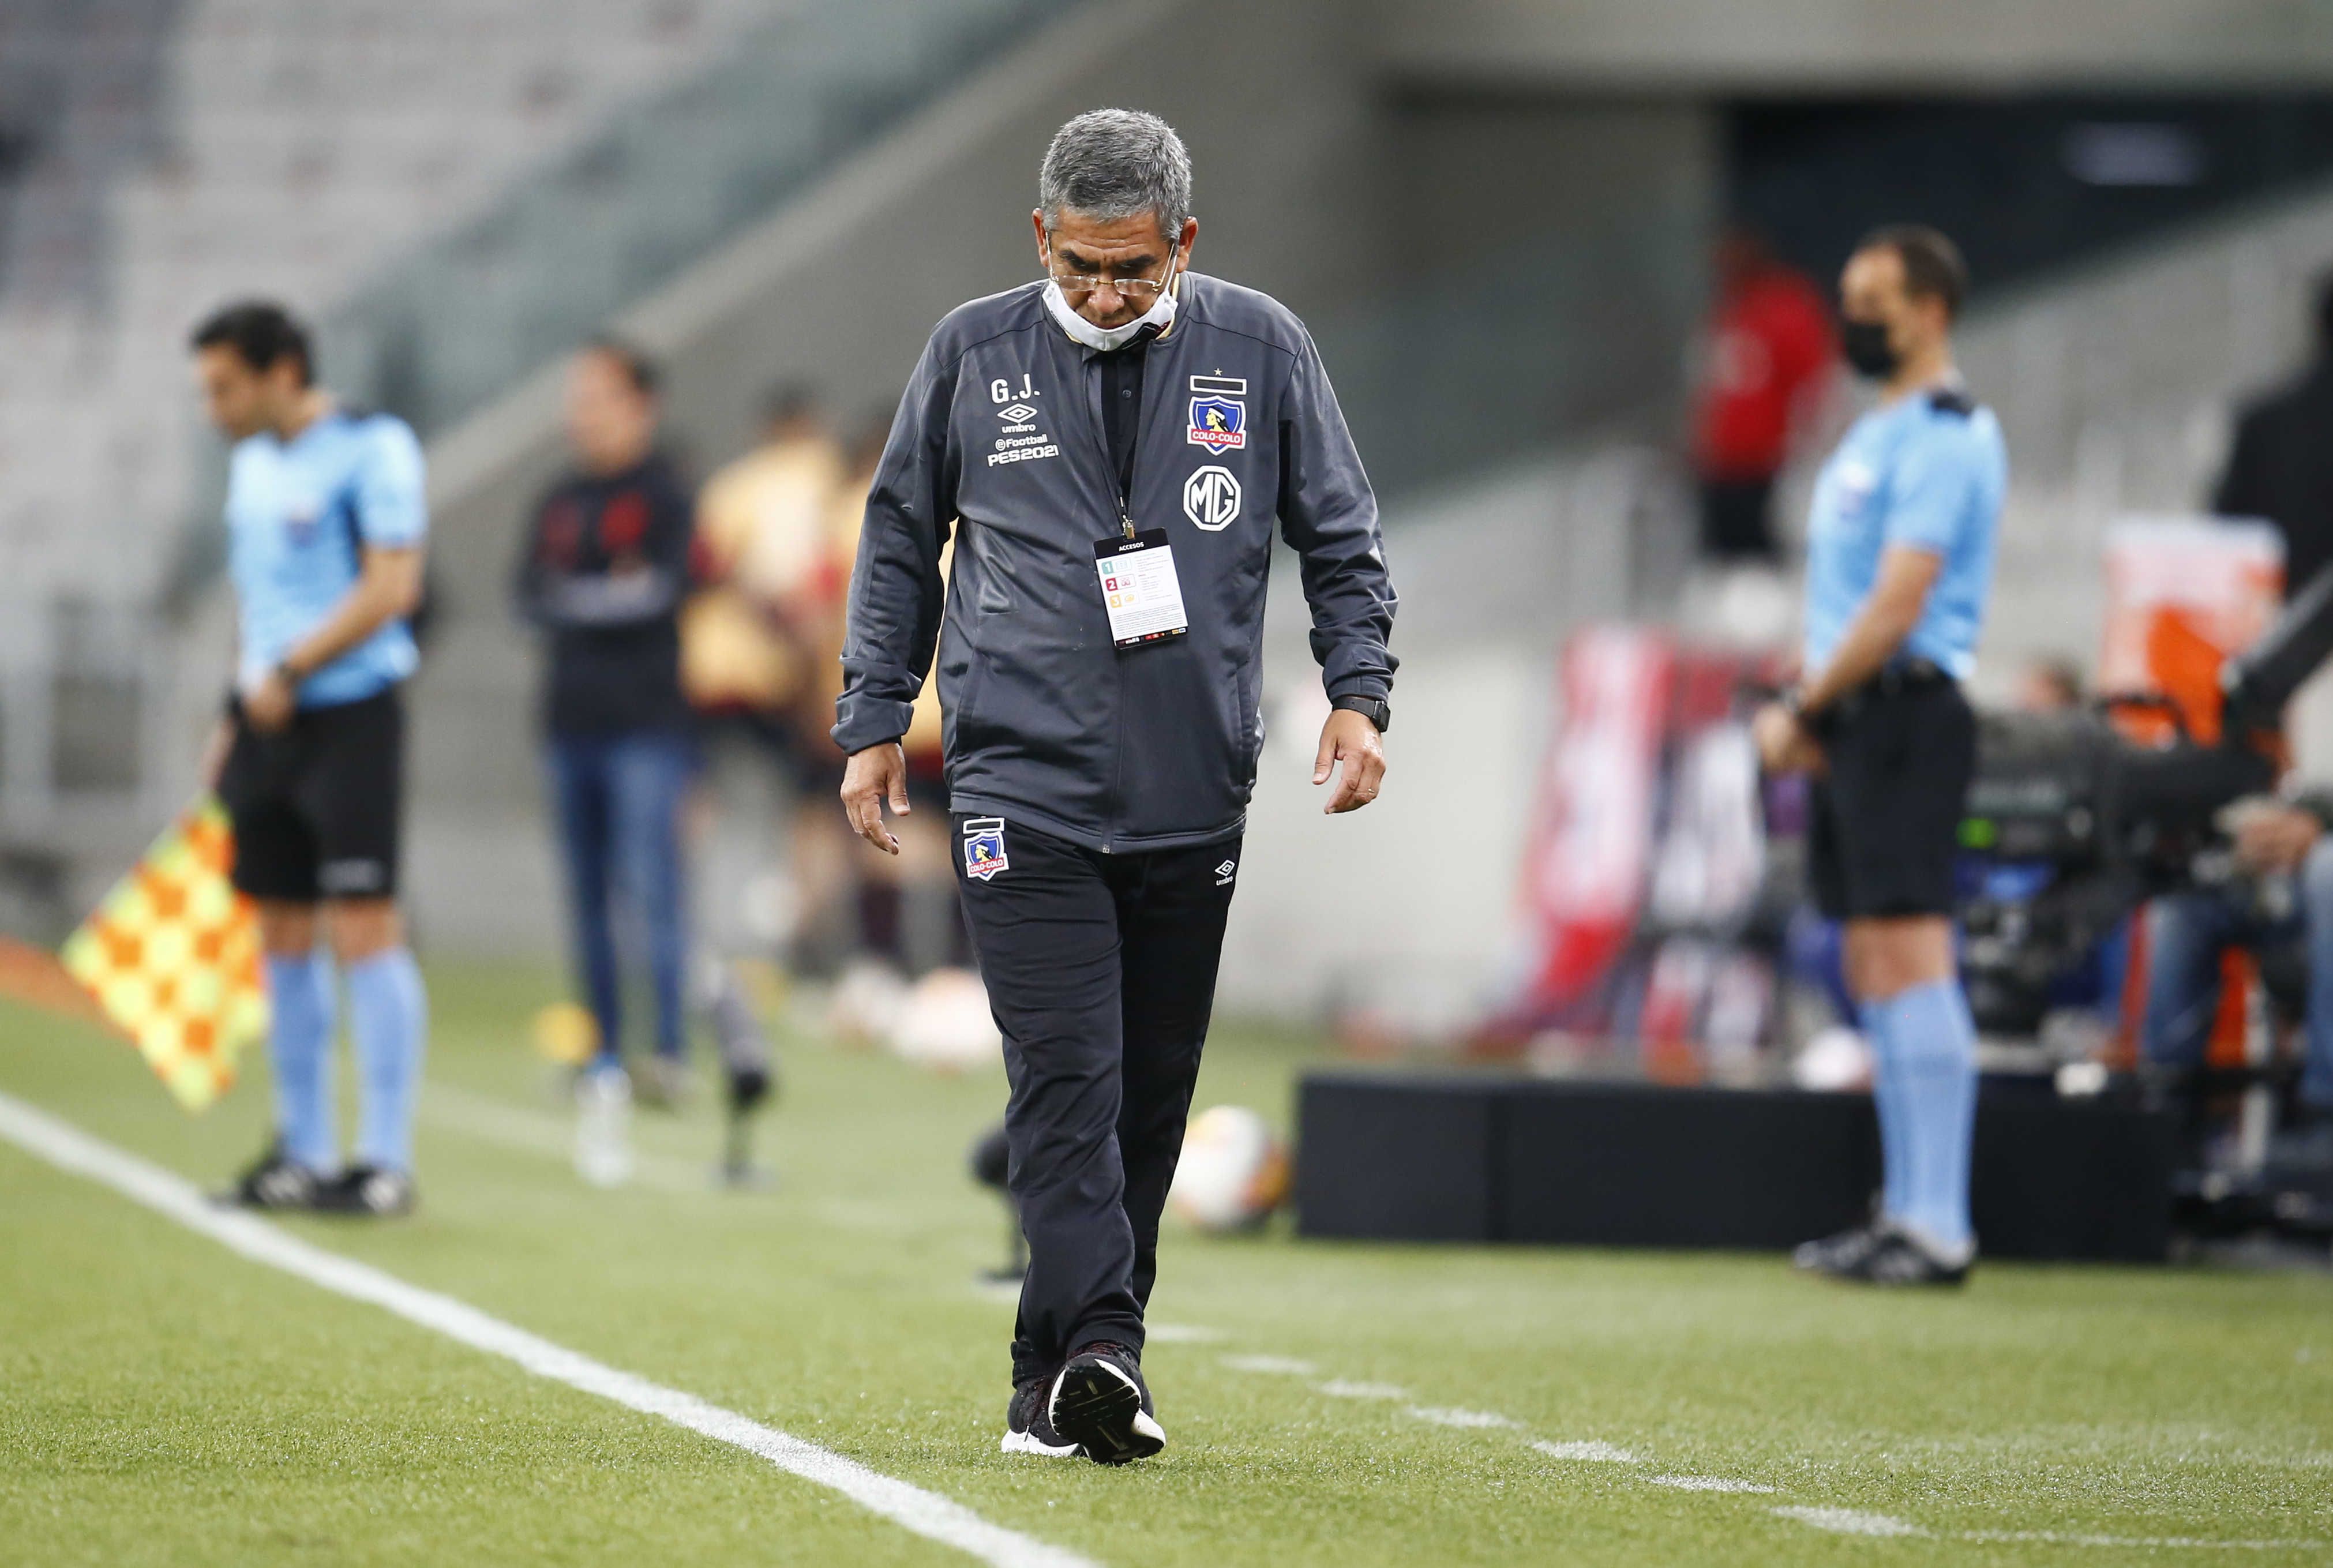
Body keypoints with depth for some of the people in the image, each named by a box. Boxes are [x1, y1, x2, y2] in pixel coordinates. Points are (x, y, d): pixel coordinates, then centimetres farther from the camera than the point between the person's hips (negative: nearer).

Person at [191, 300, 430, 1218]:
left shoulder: (373, 449, -8)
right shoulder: (252, 464, 16)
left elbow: (391, 586, -15)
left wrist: (288, 673, -16)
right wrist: (234, 718, 16)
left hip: (349, 716, -8)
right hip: (269, 721, 8)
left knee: (363, 930, -10)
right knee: (283, 937, 8)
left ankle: (386, 1159, -8)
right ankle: (304, 1154, 13)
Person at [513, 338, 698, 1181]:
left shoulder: (665, 495, -2)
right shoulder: (559, 503, 15)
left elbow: (663, 590, -13)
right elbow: (531, 597, 7)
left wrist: (577, 602, -4)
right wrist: (609, 597, -8)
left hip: (646, 723, -6)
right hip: (572, 722, 6)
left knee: (650, 884, -15)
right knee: (588, 901, 6)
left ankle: (671, 1049, -14)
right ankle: (604, 1067, 9)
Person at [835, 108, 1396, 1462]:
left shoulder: (1261, 349, 3)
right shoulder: (974, 355, 3)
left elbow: (1343, 538, 11)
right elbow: (901, 538, 14)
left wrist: (1358, 697, -2)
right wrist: (876, 722, 11)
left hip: (1194, 795, 2)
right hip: (1023, 787, -2)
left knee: (1151, 1095, 6)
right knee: (1067, 1082, -14)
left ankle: (1068, 1375, 15)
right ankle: (1095, 1360, -21)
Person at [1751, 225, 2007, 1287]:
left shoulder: (1944, 437, -11)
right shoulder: (1877, 435, 20)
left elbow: (1897, 604, -18)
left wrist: (1801, 710, -12)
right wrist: (1810, 715, 8)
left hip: (1906, 712, -10)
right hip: (1854, 724, 10)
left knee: (1910, 955, -13)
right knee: (1874, 971, 9)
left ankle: (1937, 1228, -15)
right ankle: (1907, 1214, 12)